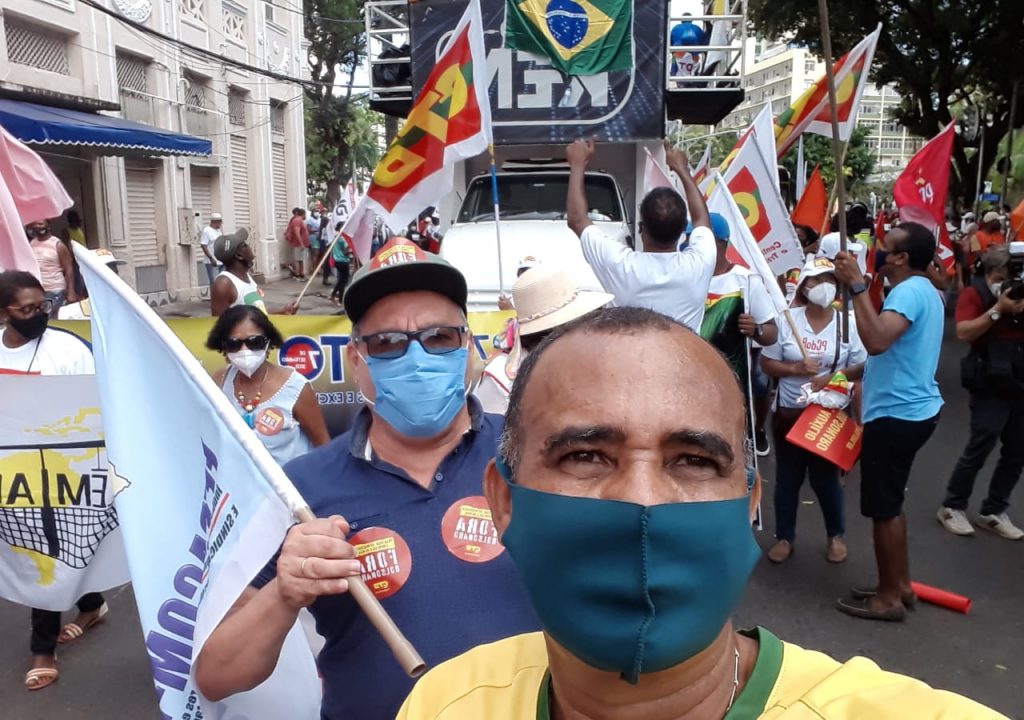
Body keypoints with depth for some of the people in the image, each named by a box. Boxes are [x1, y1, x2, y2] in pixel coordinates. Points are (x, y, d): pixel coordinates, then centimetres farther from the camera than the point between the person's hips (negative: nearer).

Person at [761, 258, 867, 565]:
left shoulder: (848, 323, -4)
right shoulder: (787, 319, -5)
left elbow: (861, 368, -2)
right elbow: (767, 363, -2)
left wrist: (833, 377, -19)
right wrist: (796, 369, -18)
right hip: (789, 412, 1)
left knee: (825, 478, 10)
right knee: (787, 478, 10)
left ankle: (835, 535, 32)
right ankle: (784, 537, 26)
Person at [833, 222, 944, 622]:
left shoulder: (909, 291, -19)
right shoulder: (922, 290, 15)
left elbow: (877, 341, -37)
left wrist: (857, 285, -33)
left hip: (897, 415, -11)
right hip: (910, 410, 11)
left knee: (883, 508, -1)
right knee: (889, 504, 19)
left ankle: (889, 597, 11)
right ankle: (900, 586, 29)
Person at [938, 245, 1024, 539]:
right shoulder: (975, 293, -5)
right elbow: (964, 332, -19)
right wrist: (998, 309, -21)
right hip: (991, 387, -6)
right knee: (979, 449, -6)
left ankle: (993, 512, 20)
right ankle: (952, 507, 10)